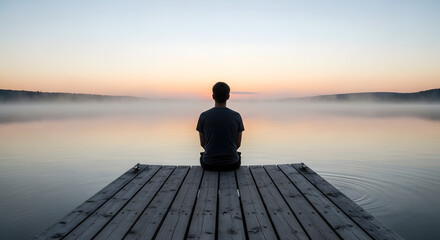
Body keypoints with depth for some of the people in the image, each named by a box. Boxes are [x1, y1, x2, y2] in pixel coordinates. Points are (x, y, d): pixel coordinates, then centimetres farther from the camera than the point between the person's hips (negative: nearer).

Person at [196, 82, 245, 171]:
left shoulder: (203, 116, -7)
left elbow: (202, 143, 4)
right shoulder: (236, 116, -6)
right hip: (232, 164, 0)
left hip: (209, 164, 0)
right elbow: (238, 144, 3)